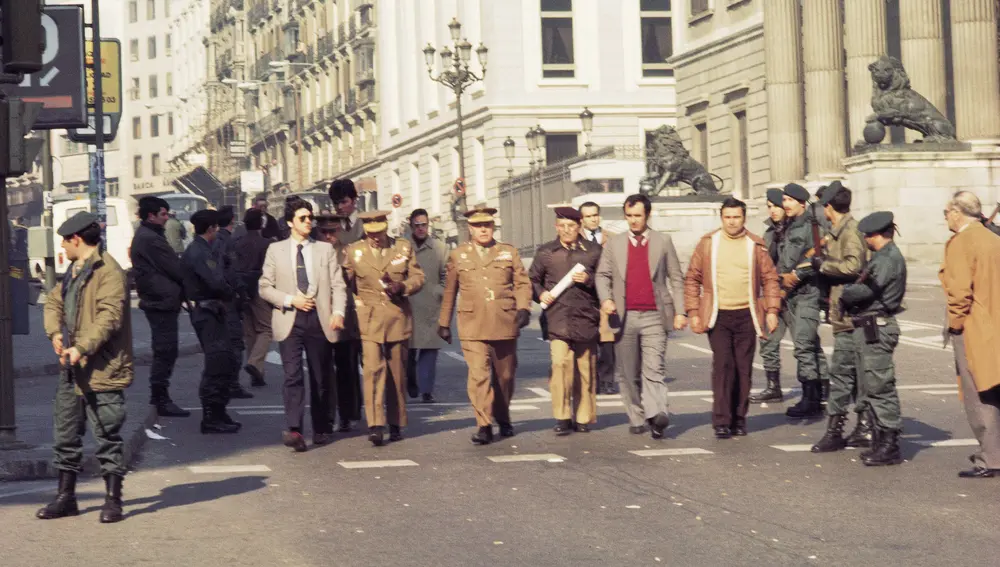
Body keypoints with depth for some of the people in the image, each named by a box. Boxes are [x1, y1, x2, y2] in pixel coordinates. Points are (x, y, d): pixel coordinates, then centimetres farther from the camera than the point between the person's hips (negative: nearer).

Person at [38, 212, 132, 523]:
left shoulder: (108, 270, -14)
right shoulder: (74, 271, 17)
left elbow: (109, 316, -22)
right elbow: (54, 302, 18)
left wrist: (83, 348, -28)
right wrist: (55, 333, -2)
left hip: (102, 369, -9)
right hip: (72, 369, 9)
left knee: (107, 437, -1)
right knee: (65, 434, 14)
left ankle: (113, 500, 7)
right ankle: (66, 497, 24)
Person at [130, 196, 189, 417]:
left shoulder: (144, 236, 16)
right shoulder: (150, 239, -17)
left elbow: (170, 266, 17)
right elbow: (175, 269, -16)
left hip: (156, 300, 11)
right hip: (163, 300, -11)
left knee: (163, 351, 17)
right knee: (165, 351, -7)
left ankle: (159, 395, 24)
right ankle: (162, 400, -5)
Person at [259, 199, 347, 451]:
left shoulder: (325, 250, 11)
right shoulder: (276, 250, 8)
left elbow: (338, 285, 6)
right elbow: (264, 287, 7)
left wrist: (338, 312, -11)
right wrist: (290, 300, -8)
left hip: (319, 319, 2)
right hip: (290, 320, -2)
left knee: (321, 378, 8)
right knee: (293, 375, -15)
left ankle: (322, 429, 22)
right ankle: (294, 430, -22)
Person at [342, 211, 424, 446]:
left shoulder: (404, 247, 6)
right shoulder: (354, 251, 4)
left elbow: (418, 277, 6)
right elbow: (345, 283, 14)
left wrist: (402, 287, -13)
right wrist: (355, 301, 0)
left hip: (398, 318, 2)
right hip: (369, 320, -2)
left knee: (397, 374, 8)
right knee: (373, 370, -15)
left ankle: (396, 424, 19)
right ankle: (375, 425, -19)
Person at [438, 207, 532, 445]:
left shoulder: (509, 252, 11)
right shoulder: (457, 255, 10)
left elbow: (522, 283, 10)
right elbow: (449, 292, 14)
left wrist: (523, 308, -7)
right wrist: (444, 323, 16)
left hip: (505, 324, 2)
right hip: (473, 327, -2)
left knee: (505, 376, 11)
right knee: (478, 375, -13)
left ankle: (503, 419, 30)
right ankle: (484, 426, -12)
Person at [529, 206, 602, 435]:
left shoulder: (593, 250, 8)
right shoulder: (545, 252, 10)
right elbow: (532, 279, 19)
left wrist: (589, 280, -8)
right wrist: (540, 294, 0)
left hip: (585, 318, 1)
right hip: (557, 319, -1)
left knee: (586, 369, 5)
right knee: (560, 363, -16)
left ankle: (583, 417, 18)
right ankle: (562, 417, -7)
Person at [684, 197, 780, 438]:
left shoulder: (755, 245, 5)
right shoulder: (708, 243, 3)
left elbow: (770, 278, 8)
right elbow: (692, 279, 5)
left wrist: (772, 310, -1)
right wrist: (693, 312, -2)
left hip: (746, 316, 2)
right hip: (718, 316, -2)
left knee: (744, 369, 5)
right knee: (722, 365, -11)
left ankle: (739, 418, 17)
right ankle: (721, 421, -8)